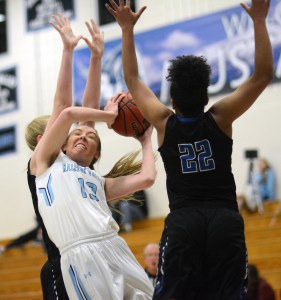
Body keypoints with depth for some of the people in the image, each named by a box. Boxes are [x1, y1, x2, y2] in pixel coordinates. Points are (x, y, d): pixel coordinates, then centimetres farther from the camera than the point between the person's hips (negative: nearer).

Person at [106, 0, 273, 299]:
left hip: (182, 221, 0)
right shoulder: (220, 118, 0)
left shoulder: (164, 122, 2)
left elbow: (132, 79, 15)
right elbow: (263, 75, 2)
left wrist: (127, 29, 20)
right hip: (225, 220, 0)